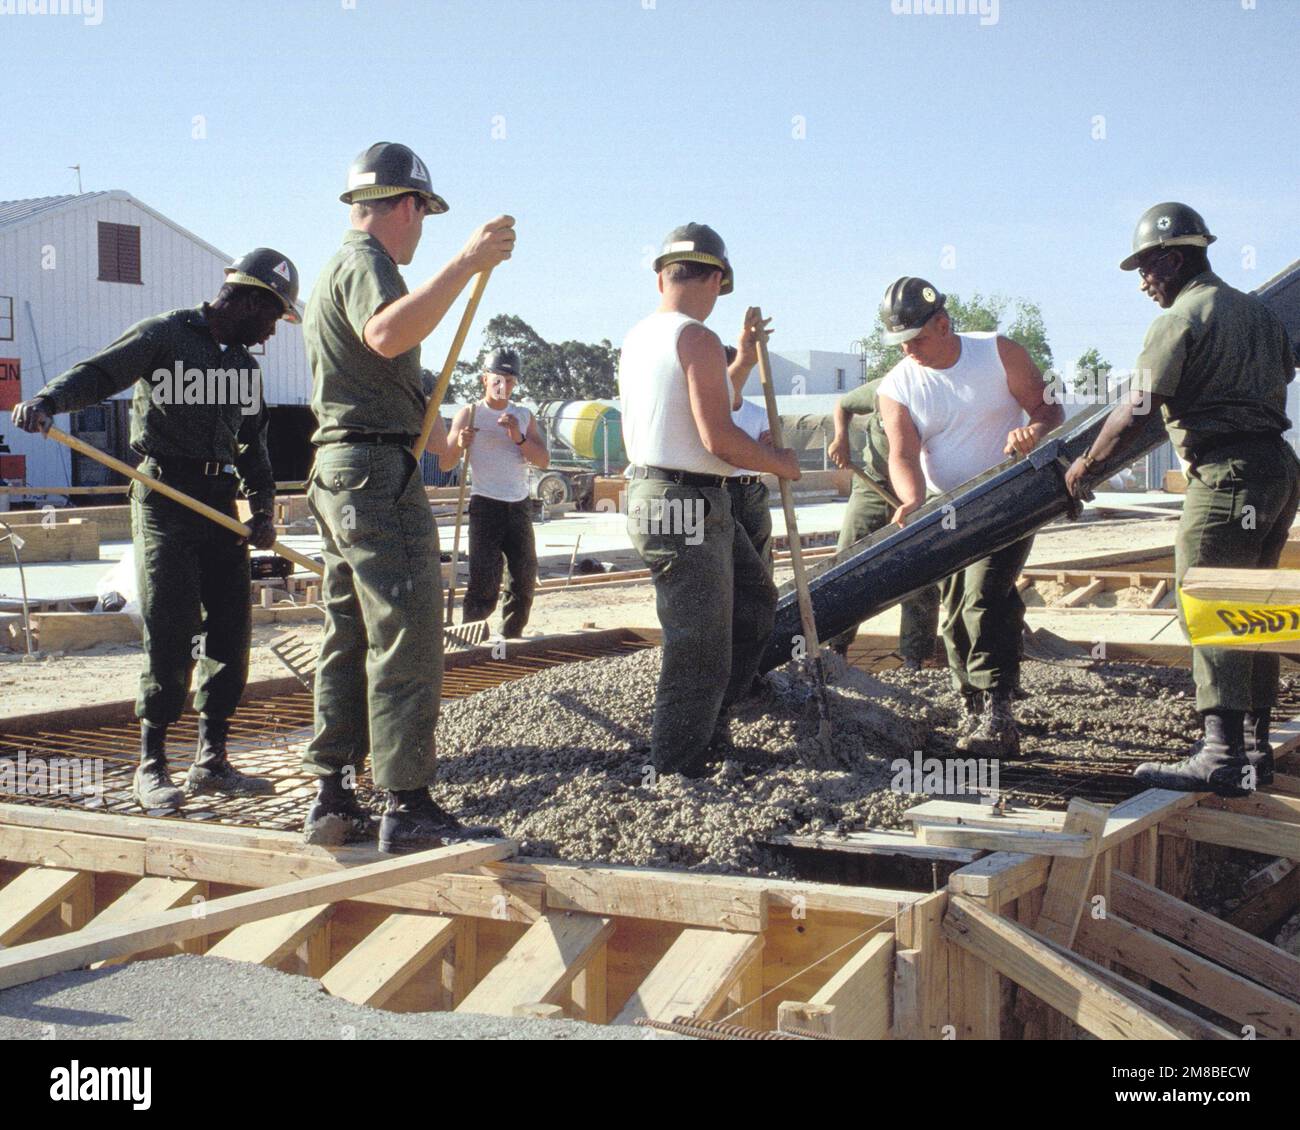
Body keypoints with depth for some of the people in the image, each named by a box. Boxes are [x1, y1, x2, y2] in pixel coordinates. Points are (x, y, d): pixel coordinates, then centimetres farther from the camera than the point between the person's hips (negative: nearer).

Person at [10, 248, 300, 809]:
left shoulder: (244, 364, 20)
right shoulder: (165, 334, -1)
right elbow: (99, 373, -13)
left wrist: (263, 510, 5)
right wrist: (48, 400, -33)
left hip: (221, 504, 7)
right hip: (166, 496, -7)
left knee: (230, 628, 4)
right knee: (170, 633, -9)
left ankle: (212, 762, 14)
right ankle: (151, 767, 0)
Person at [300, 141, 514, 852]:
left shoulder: (338, 267, 25)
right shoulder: (365, 261, -9)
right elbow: (387, 334, -33)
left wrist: (433, 433, 50)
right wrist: (465, 264, -37)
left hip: (338, 470, 11)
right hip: (379, 471, -11)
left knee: (348, 642, 12)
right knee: (406, 641, -10)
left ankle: (332, 800, 15)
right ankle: (407, 807, -10)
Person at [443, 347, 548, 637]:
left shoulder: (524, 416, 13)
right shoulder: (470, 414, 2)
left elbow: (544, 461, 2)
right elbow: (445, 464, -2)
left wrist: (518, 437, -13)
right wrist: (459, 444, -23)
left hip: (520, 505, 5)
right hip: (486, 506, -4)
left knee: (525, 578, 6)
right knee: (484, 581, -13)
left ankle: (512, 636, 17)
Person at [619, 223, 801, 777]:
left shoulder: (635, 338, 12)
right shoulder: (697, 339, -15)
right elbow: (719, 438, -20)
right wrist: (779, 462, -4)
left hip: (647, 488, 10)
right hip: (686, 507, -10)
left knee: (754, 597, 21)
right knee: (700, 649, -3)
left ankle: (708, 722, 25)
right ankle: (676, 768, 5)